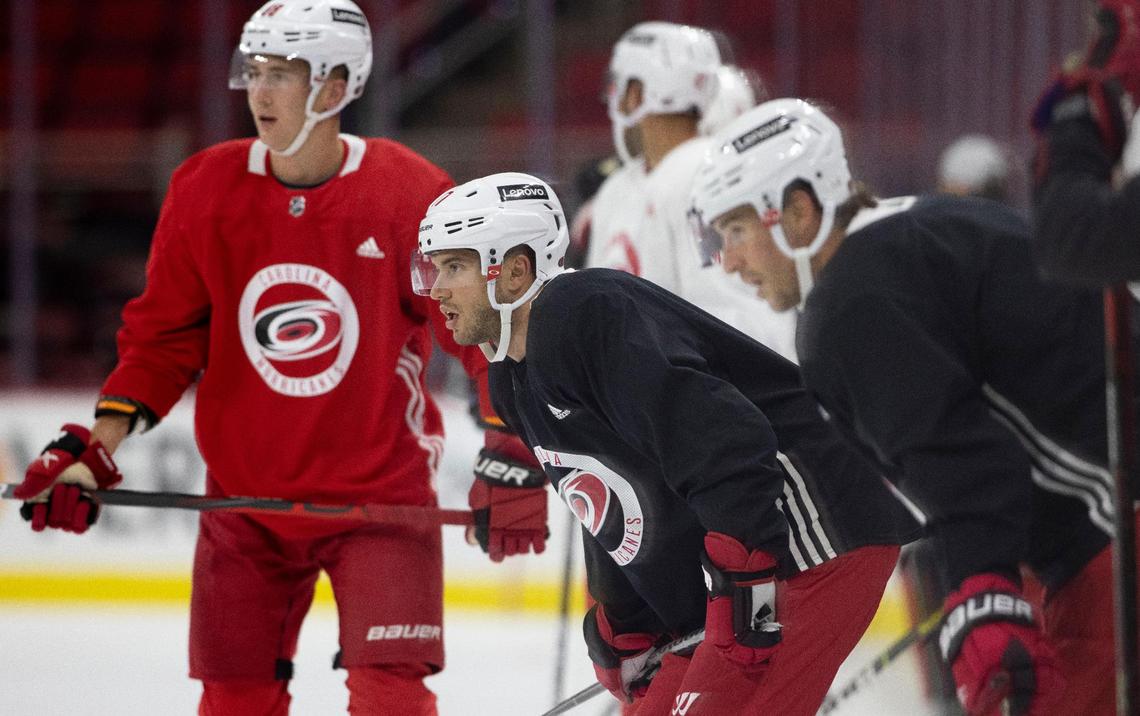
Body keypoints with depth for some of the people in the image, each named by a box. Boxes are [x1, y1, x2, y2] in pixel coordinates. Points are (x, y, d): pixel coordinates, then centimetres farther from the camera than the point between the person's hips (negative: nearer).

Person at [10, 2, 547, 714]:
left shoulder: (411, 194, -13)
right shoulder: (205, 190, -5)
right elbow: (164, 334, 3)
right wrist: (94, 447, -7)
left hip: (380, 491, -3)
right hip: (245, 495, 3)